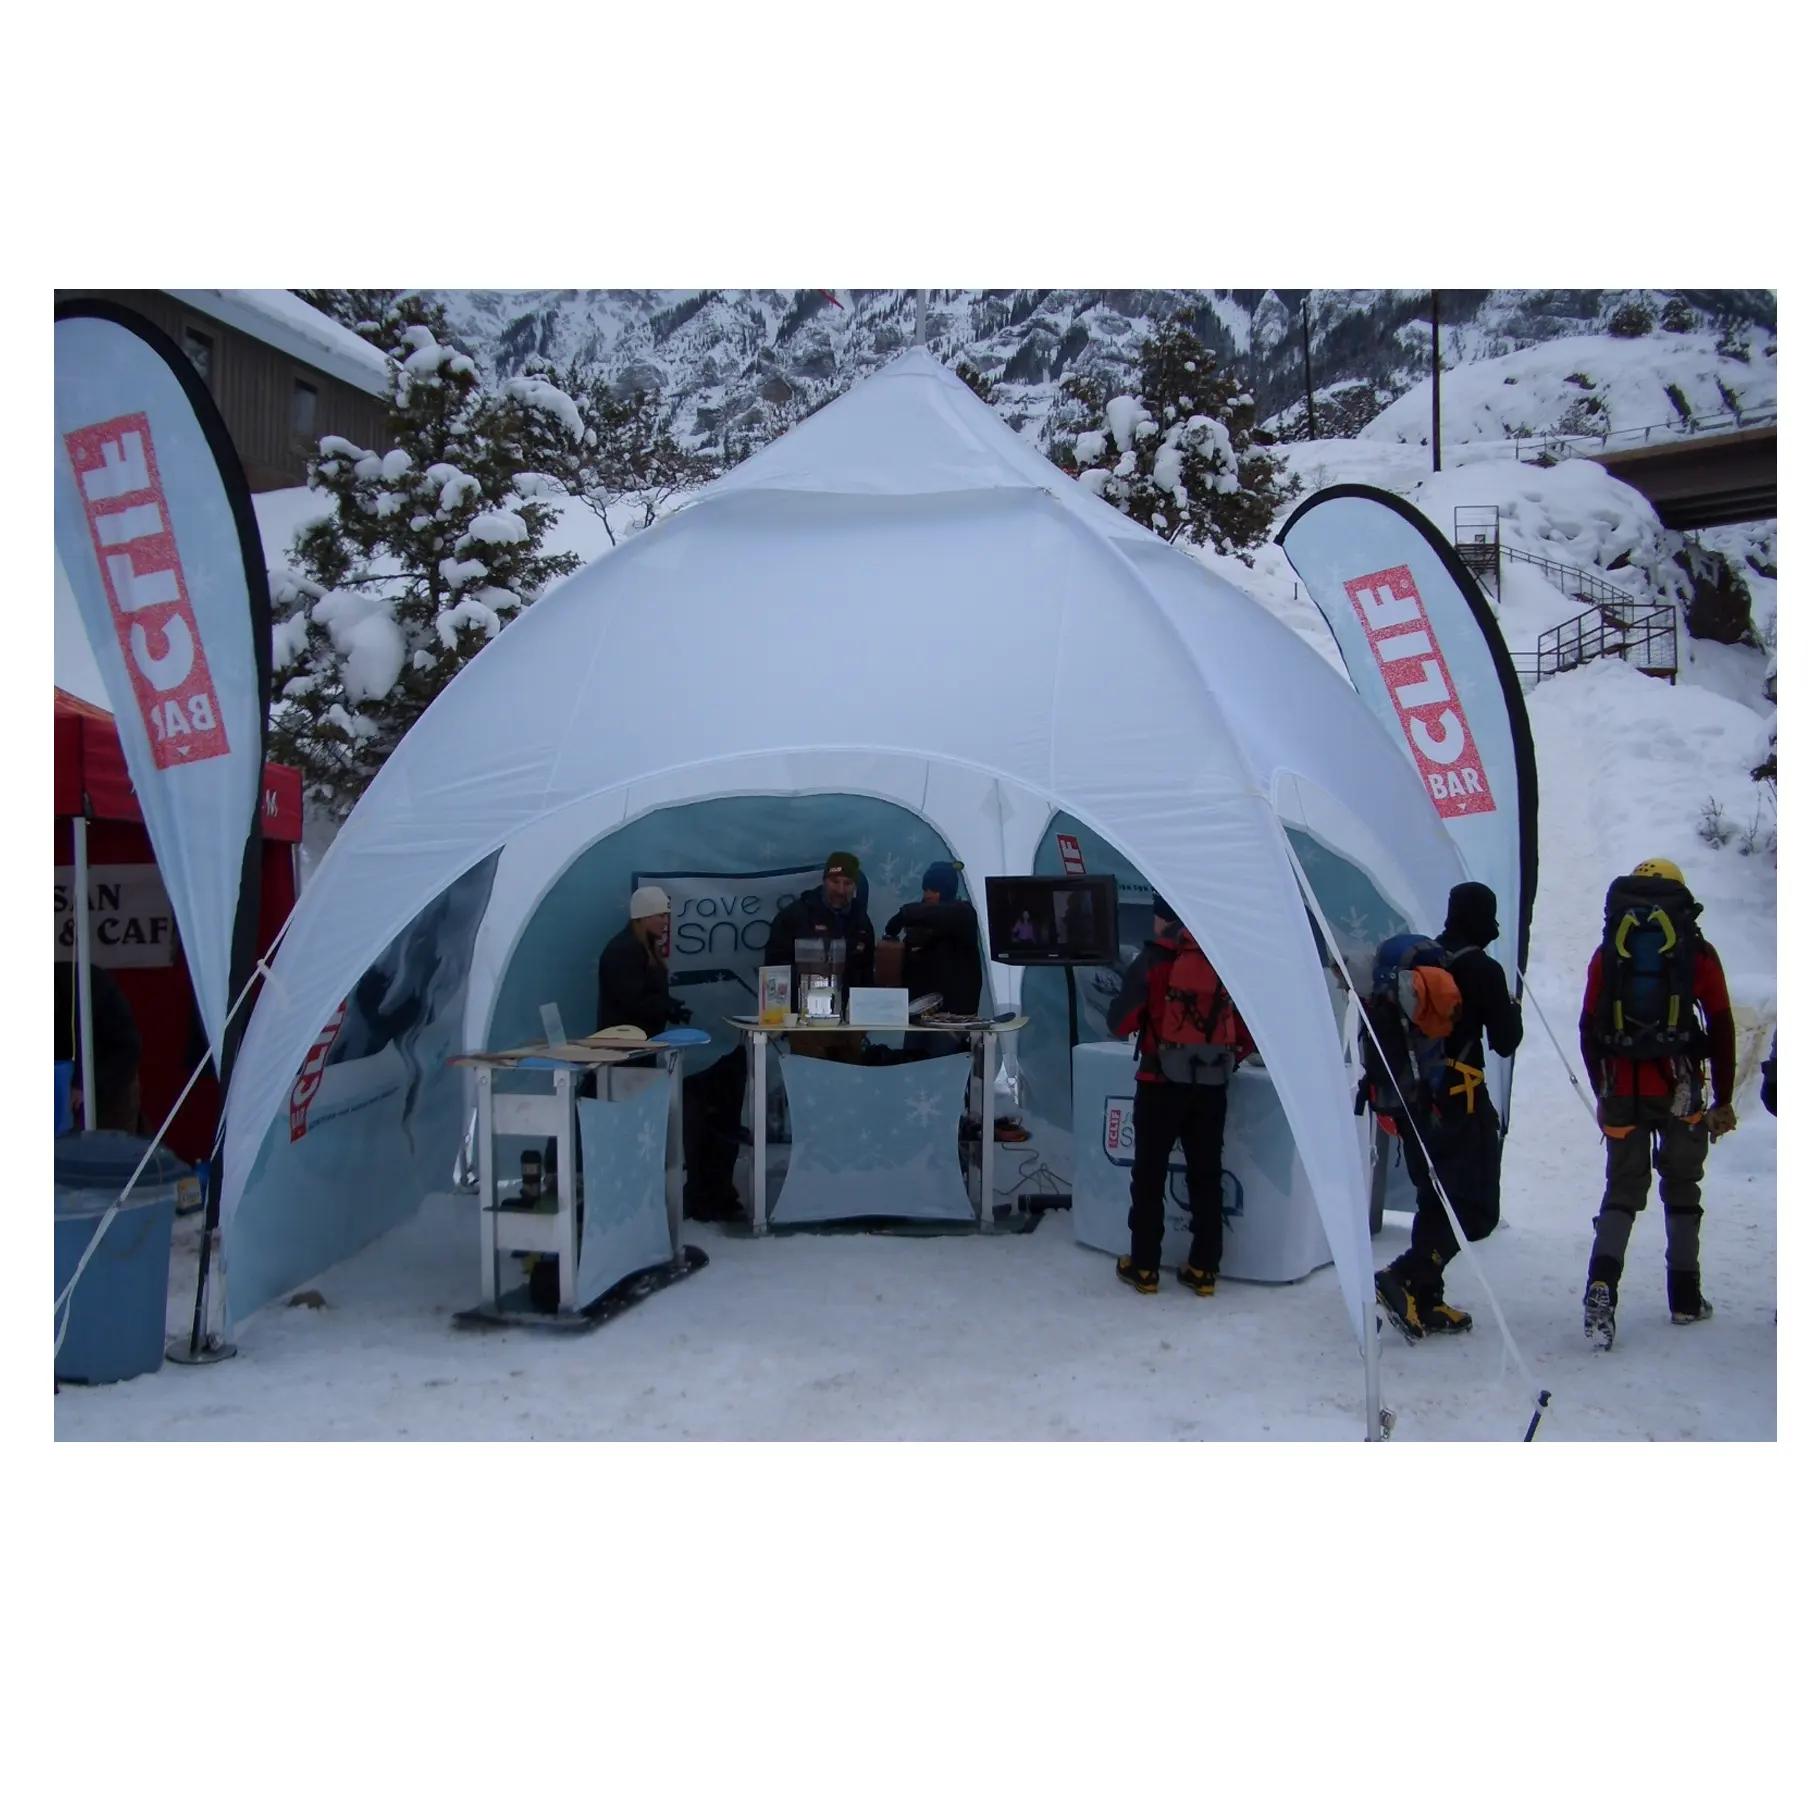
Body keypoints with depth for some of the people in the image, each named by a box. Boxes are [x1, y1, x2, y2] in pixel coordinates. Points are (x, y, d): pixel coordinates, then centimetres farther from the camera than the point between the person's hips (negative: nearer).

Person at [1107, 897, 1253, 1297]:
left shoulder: (1152, 961, -7)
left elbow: (1120, 1024, -4)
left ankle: (1144, 1267, 13)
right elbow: (1248, 1028, 7)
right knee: (1206, 1176, 12)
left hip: (1162, 1083, -3)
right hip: (1212, 1086, 3)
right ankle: (1204, 1270, 16)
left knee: (1149, 1174, 8)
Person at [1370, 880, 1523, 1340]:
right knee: (1476, 1209, -3)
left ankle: (1425, 1302, 13)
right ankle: (1404, 1280, -18)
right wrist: (1512, 1010, 15)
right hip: (1457, 1103, -7)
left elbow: (1379, 1025, 11)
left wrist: (1378, 1082, 18)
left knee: (1436, 1201, 16)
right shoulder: (1484, 971, -10)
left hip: (1408, 1101, 7)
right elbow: (1505, 1042, -4)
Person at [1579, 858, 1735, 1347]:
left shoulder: (1608, 953, 7)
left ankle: (1602, 1283, -14)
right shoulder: (1698, 953, 3)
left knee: (1622, 1190, 6)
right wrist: (1723, 1100, 11)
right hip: (1680, 1089, -1)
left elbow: (1589, 1030, 7)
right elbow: (1721, 1030, 4)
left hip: (1622, 1091, 1)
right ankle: (1686, 1297, 18)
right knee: (1681, 1189, 13)